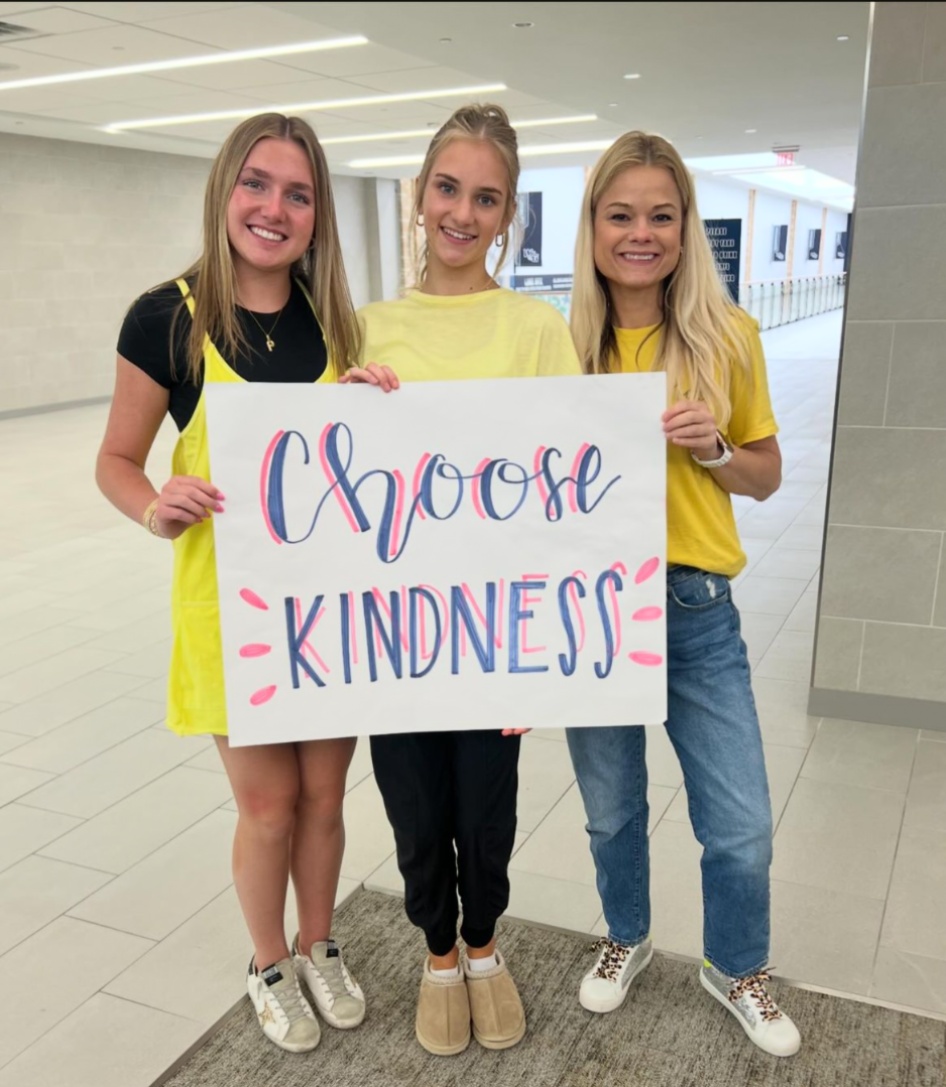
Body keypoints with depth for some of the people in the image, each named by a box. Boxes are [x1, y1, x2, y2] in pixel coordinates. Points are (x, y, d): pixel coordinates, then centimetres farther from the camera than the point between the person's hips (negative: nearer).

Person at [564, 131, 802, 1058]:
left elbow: (766, 477, 6)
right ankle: (626, 938, 47)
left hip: (696, 608, 0)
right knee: (612, 809, 18)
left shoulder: (726, 336, -3)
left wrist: (712, 447, -14)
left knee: (742, 829, 8)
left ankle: (735, 969, 39)